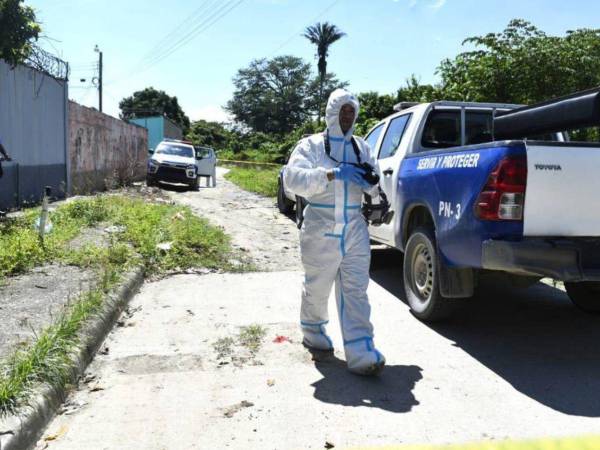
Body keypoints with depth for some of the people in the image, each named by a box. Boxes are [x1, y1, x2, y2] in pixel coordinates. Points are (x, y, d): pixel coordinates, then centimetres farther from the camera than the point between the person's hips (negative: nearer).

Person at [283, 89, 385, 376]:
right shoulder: (311, 145, 1)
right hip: (320, 232, -3)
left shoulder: (361, 147, 15)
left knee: (355, 291, -3)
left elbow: (375, 188, 18)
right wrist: (333, 174, -25)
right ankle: (313, 333, 37)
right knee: (316, 289, 12)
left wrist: (369, 182, -7)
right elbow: (293, 178, -15)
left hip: (355, 231, 3)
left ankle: (360, 353, -4)